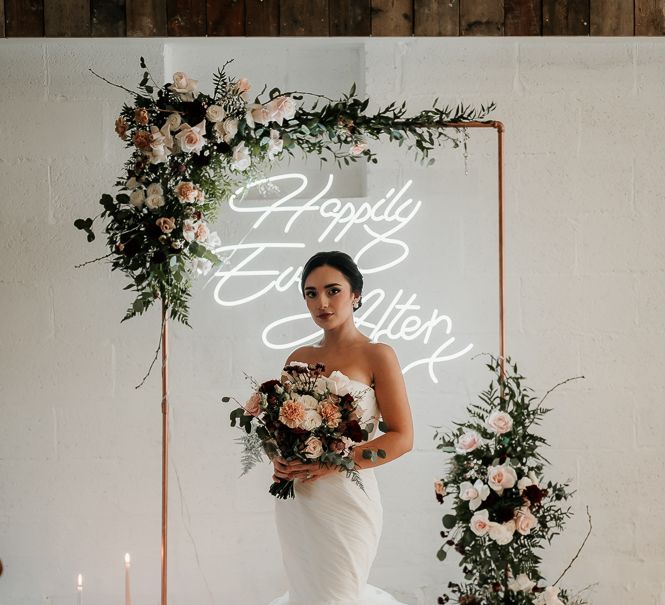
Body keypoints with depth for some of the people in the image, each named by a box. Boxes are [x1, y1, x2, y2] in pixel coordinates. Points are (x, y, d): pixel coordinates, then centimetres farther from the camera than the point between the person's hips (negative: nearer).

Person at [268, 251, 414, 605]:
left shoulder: (376, 356, -4)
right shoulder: (298, 359, 11)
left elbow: (402, 438, -8)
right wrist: (279, 459, -4)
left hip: (346, 497, -5)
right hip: (295, 501, 5)